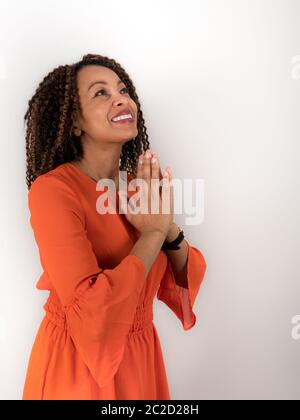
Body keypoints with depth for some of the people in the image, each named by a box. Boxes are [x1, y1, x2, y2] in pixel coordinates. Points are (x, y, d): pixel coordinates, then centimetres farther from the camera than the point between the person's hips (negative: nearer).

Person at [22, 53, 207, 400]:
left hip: (141, 359, 6)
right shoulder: (52, 189, -21)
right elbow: (91, 312, -29)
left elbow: (184, 282, 0)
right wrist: (153, 233, -21)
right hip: (77, 366, -6)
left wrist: (170, 230, -17)